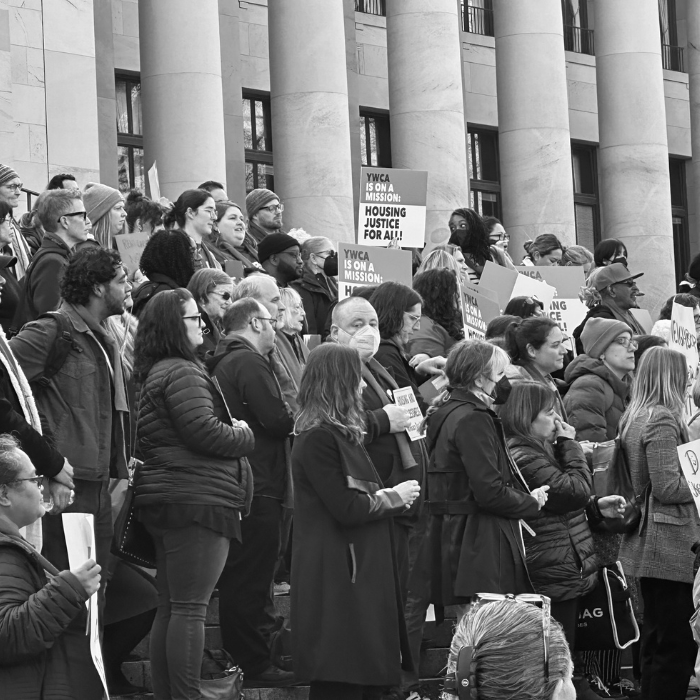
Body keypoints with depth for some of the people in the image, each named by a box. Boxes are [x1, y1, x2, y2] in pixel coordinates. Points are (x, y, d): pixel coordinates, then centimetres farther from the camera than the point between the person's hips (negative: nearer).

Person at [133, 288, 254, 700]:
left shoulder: (154, 373, 19)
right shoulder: (183, 373, -13)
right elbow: (203, 431, -21)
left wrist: (233, 433, 7)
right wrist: (243, 436, -3)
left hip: (167, 497, 11)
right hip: (197, 498, -11)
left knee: (171, 607, 12)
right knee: (191, 608, -10)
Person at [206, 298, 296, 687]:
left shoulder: (224, 362, 18)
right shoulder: (250, 362, -14)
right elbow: (277, 419, -22)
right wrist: (298, 415, -3)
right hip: (259, 485, -10)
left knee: (238, 580, 15)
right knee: (254, 581, -6)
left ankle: (239, 656, 22)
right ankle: (257, 666, -3)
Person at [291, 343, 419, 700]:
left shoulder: (337, 433, 16)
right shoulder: (319, 438, -15)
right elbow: (346, 508, -19)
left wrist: (391, 495, 5)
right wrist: (393, 497, -6)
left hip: (356, 569, 10)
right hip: (337, 574, -10)